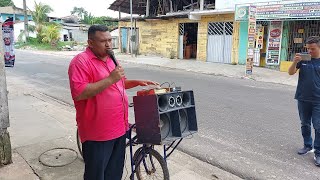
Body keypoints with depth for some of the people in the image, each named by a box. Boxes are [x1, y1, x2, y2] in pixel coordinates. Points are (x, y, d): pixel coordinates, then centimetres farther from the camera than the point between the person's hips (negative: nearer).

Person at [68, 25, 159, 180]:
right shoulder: (81, 61, -14)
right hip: (97, 132, -8)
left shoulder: (111, 59, 12)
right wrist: (110, 79, -26)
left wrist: (137, 82, 9)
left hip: (119, 127, 8)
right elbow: (78, 93, -26)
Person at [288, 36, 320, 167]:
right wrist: (295, 62, -21)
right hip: (303, 99, 2)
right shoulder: (303, 59, 0)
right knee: (305, 124, 15)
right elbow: (291, 72, -2)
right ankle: (307, 145, 32)